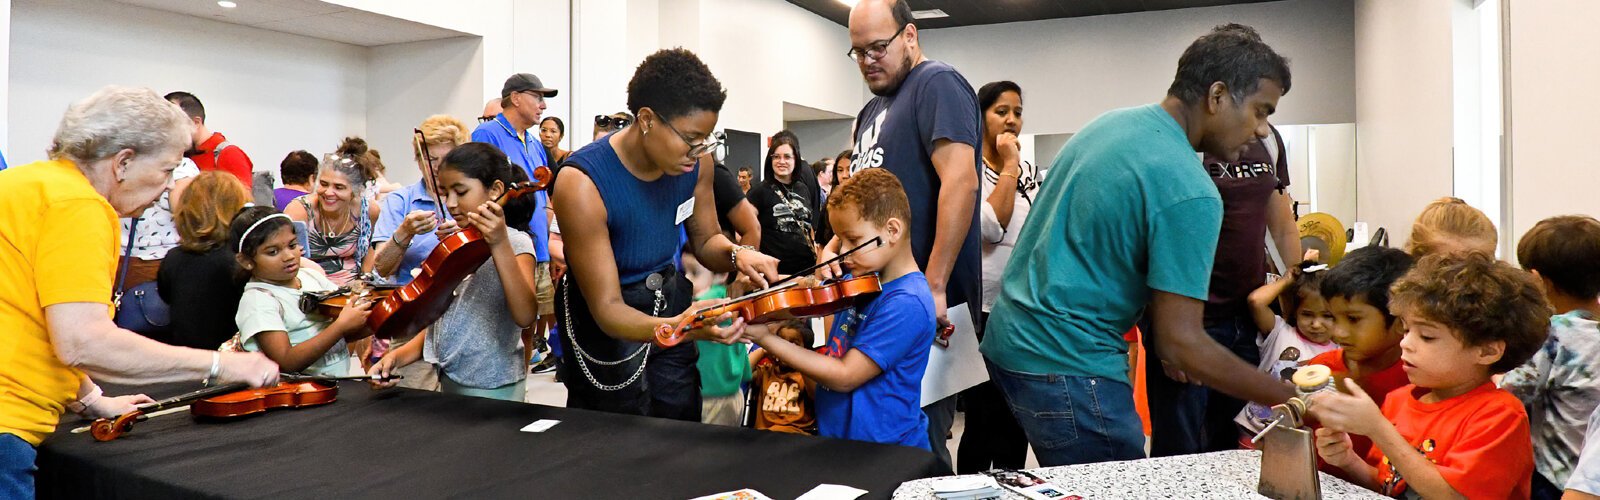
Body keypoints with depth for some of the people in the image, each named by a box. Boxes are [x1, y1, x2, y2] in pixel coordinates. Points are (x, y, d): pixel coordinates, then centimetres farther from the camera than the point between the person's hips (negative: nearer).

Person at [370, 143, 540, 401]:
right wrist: (398, 356, -1)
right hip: (447, 383, 6)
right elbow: (441, 323, 14)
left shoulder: (514, 242, -10)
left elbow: (525, 316, -27)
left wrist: (499, 245, -32)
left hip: (492, 390, -6)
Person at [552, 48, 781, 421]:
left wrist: (736, 254, -20)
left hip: (670, 303, 5)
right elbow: (607, 308, -30)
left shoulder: (695, 163, -13)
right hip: (606, 320, -5)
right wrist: (677, 328, -48)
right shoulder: (582, 183, -29)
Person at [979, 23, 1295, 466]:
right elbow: (1180, 343, -18)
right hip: (1066, 366, -10)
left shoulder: (1109, 123, 8)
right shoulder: (1189, 192, -18)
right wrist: (1288, 399, -8)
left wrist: (1164, 334, 17)